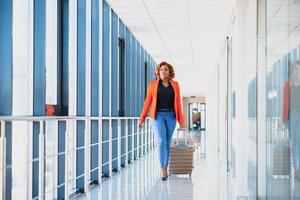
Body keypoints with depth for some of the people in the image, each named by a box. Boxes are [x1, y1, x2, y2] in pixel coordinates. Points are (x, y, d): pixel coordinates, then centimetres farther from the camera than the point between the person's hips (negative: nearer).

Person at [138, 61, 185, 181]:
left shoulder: (175, 85, 7)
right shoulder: (153, 84, 2)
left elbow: (178, 103, 7)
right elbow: (148, 102, 3)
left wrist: (181, 120, 2)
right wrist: (142, 119, 0)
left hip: (170, 116, 2)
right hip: (157, 115, -2)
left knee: (167, 143, 6)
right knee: (161, 141, -17)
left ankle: (165, 168, 17)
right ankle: (162, 169, -15)